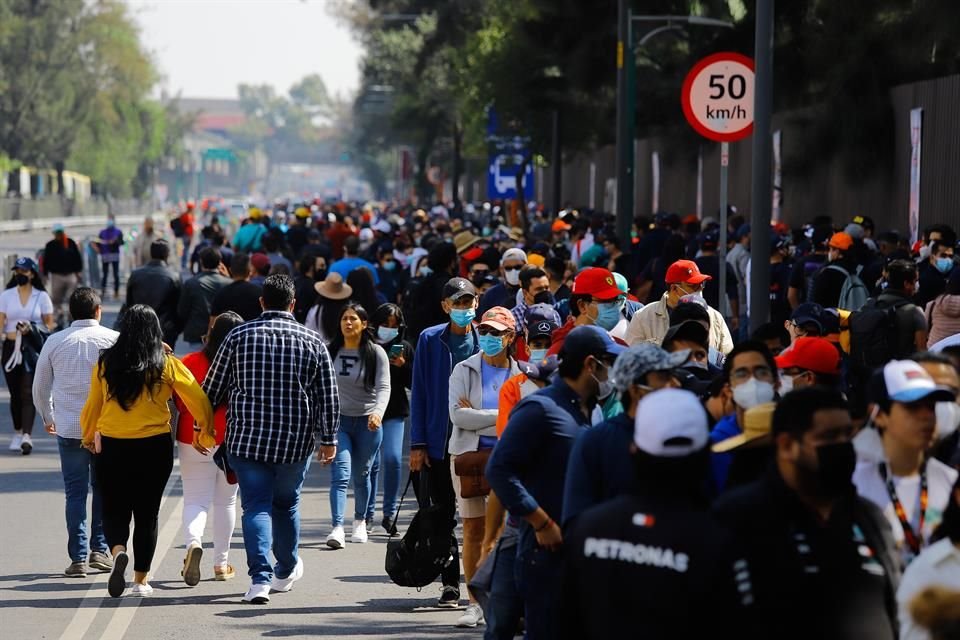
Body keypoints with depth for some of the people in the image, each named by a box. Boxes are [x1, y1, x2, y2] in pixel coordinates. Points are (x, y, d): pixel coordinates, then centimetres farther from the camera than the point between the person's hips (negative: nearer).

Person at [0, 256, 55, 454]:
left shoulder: (41, 296, 3)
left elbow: (49, 325, 4)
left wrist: (32, 329, -14)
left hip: (33, 349, -2)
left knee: (28, 392, -11)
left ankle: (27, 436, -17)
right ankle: (17, 432, 22)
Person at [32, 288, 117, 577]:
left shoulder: (55, 342, 2)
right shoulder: (114, 340, -3)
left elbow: (40, 387, 10)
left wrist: (47, 418, 26)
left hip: (69, 429, 1)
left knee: (75, 492, 5)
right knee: (103, 489, 14)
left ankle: (78, 558, 2)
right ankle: (100, 549, 10)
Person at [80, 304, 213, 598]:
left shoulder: (106, 363, -2)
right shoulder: (168, 366, -5)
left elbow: (92, 406, 5)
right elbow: (198, 400, -6)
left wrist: (89, 438, 22)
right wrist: (207, 430, 11)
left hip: (112, 448, 0)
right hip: (155, 448, 0)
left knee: (114, 510, 11)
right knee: (147, 513, 12)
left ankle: (118, 550, -18)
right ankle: (141, 580, 15)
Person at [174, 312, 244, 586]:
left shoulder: (191, 363, -8)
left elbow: (180, 402, -3)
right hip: (231, 443, 1)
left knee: (195, 500, 4)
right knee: (226, 502, 16)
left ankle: (193, 542, -25)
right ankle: (221, 563, 23)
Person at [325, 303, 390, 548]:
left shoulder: (376, 353, -5)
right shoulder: (331, 351, 2)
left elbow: (383, 387, -12)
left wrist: (377, 412, -30)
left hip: (368, 422, 0)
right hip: (338, 420, 1)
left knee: (361, 476, 12)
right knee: (340, 473, -14)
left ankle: (360, 521, 35)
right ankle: (337, 528, -22)